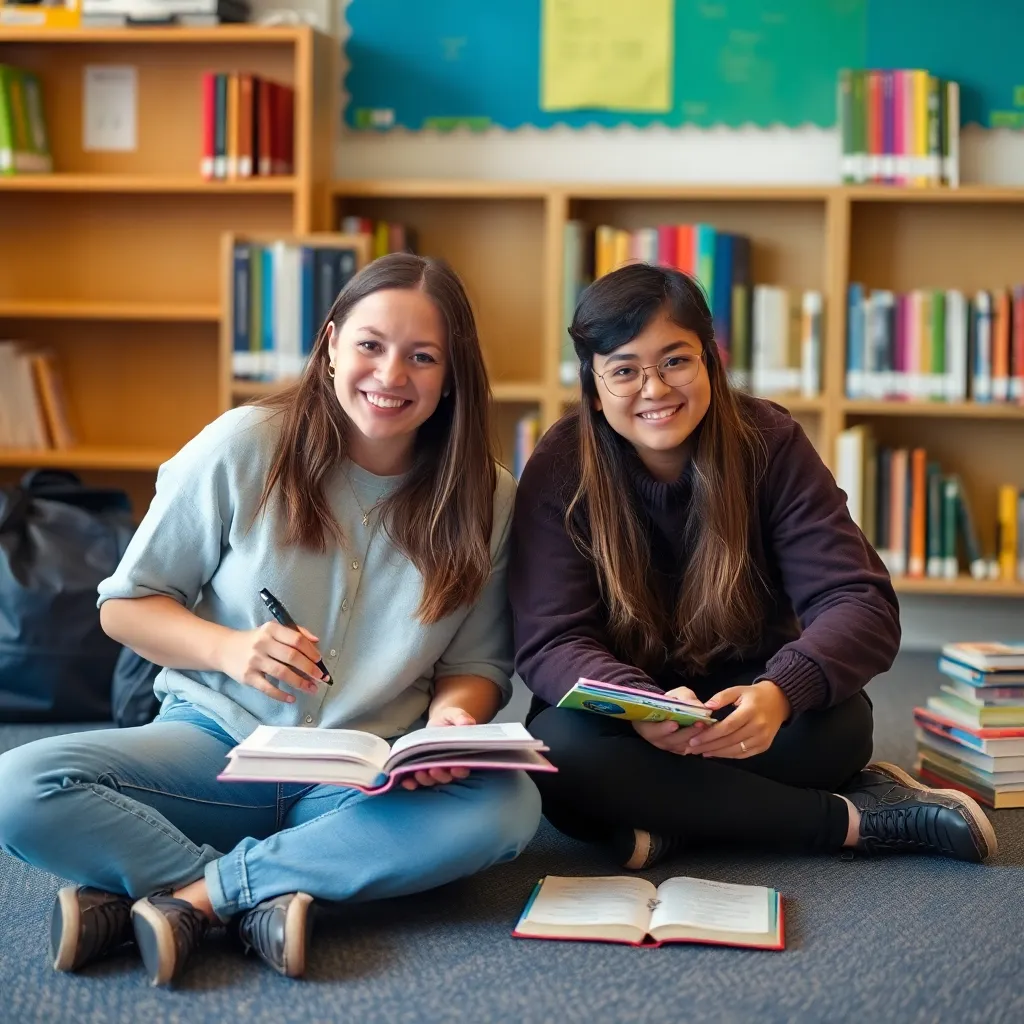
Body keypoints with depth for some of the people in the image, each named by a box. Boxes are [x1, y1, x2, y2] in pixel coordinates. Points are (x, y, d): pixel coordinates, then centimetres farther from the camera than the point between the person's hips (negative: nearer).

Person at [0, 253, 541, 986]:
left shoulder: (486, 499, -1)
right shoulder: (244, 447, -7)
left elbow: (478, 664, 6)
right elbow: (125, 604, 0)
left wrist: (453, 716, -19)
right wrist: (229, 648, -19)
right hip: (217, 745, -1)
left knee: (508, 808, -33)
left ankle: (190, 896, -26)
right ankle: (265, 899, -24)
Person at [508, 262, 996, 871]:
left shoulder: (770, 442, -10)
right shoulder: (560, 471, -12)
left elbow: (861, 603, -17)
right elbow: (550, 641, -18)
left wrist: (778, 694, -39)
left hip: (745, 706, -1)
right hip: (626, 720, 2)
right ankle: (854, 817, -23)